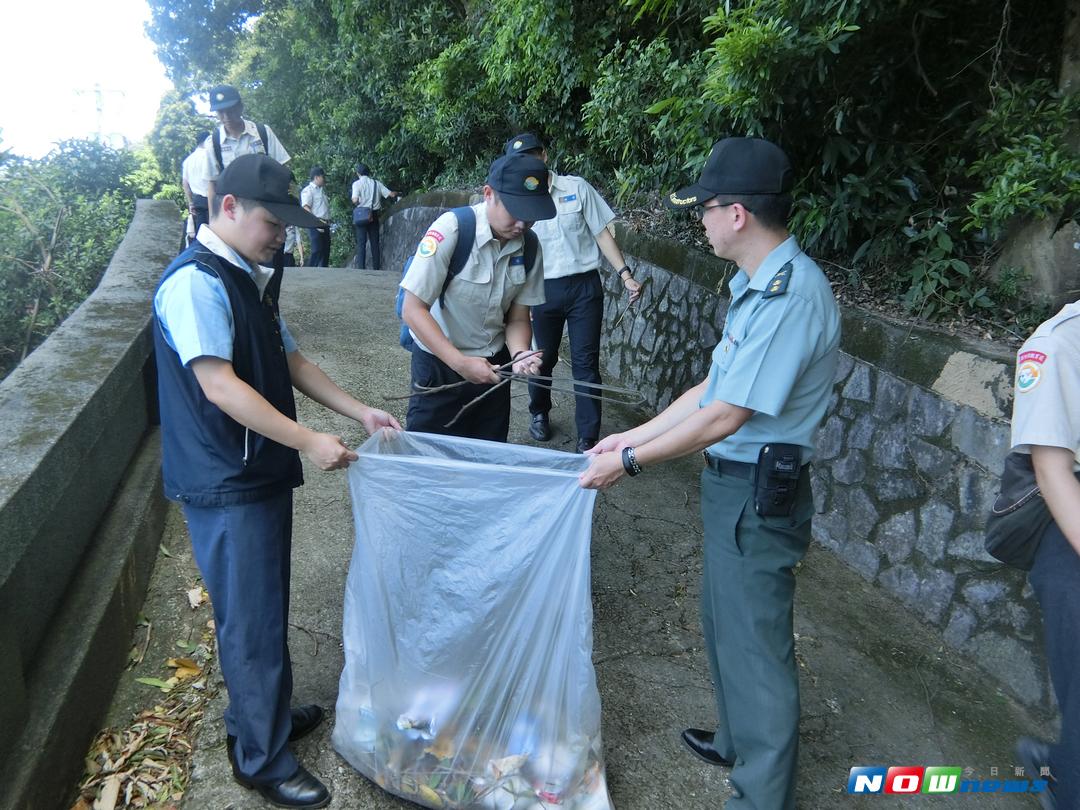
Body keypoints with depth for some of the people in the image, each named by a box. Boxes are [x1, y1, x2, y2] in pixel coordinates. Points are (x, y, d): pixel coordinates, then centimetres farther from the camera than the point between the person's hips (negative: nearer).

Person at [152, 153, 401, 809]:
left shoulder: (251, 277, 11)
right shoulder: (194, 282, -18)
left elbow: (289, 360, 14)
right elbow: (219, 387, -25)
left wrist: (360, 412, 7)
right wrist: (310, 441, -25)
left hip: (263, 471, 9)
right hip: (225, 484, -9)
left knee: (265, 608, 21)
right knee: (253, 619, 3)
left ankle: (262, 712, 41)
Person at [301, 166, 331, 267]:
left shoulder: (322, 190, 21)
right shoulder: (308, 190, -5)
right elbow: (306, 208, -15)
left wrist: (328, 222, 16)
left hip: (325, 225, 8)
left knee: (326, 251, 8)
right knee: (317, 251, -12)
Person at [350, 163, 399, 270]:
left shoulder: (357, 183, -4)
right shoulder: (376, 183, 7)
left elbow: (355, 200, -16)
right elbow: (391, 194, 7)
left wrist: (354, 200, 7)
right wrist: (397, 193, 28)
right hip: (374, 215, 3)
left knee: (361, 243, -2)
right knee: (375, 242, 8)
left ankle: (361, 268, -8)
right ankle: (376, 268, 9)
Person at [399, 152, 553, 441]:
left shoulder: (530, 247, -8)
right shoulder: (451, 229, -23)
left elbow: (518, 317, 0)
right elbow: (413, 310, -22)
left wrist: (520, 355, -21)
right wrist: (461, 363, -29)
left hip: (493, 365, 5)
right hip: (440, 362, -4)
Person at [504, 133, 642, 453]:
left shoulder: (577, 188, -1)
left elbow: (601, 233, 3)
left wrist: (625, 274, -5)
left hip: (584, 286, -1)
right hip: (544, 290, 1)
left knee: (585, 363, -1)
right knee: (544, 358, 14)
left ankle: (588, 439, 5)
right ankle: (539, 414, 41)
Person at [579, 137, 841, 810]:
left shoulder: (790, 295, -25)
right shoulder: (759, 283, 6)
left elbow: (723, 418, -24)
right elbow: (715, 387, 9)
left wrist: (629, 463, -14)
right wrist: (632, 436, 10)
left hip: (758, 494, -10)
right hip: (734, 483, 10)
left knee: (756, 644, 7)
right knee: (726, 623, 25)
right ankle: (739, 742, 48)